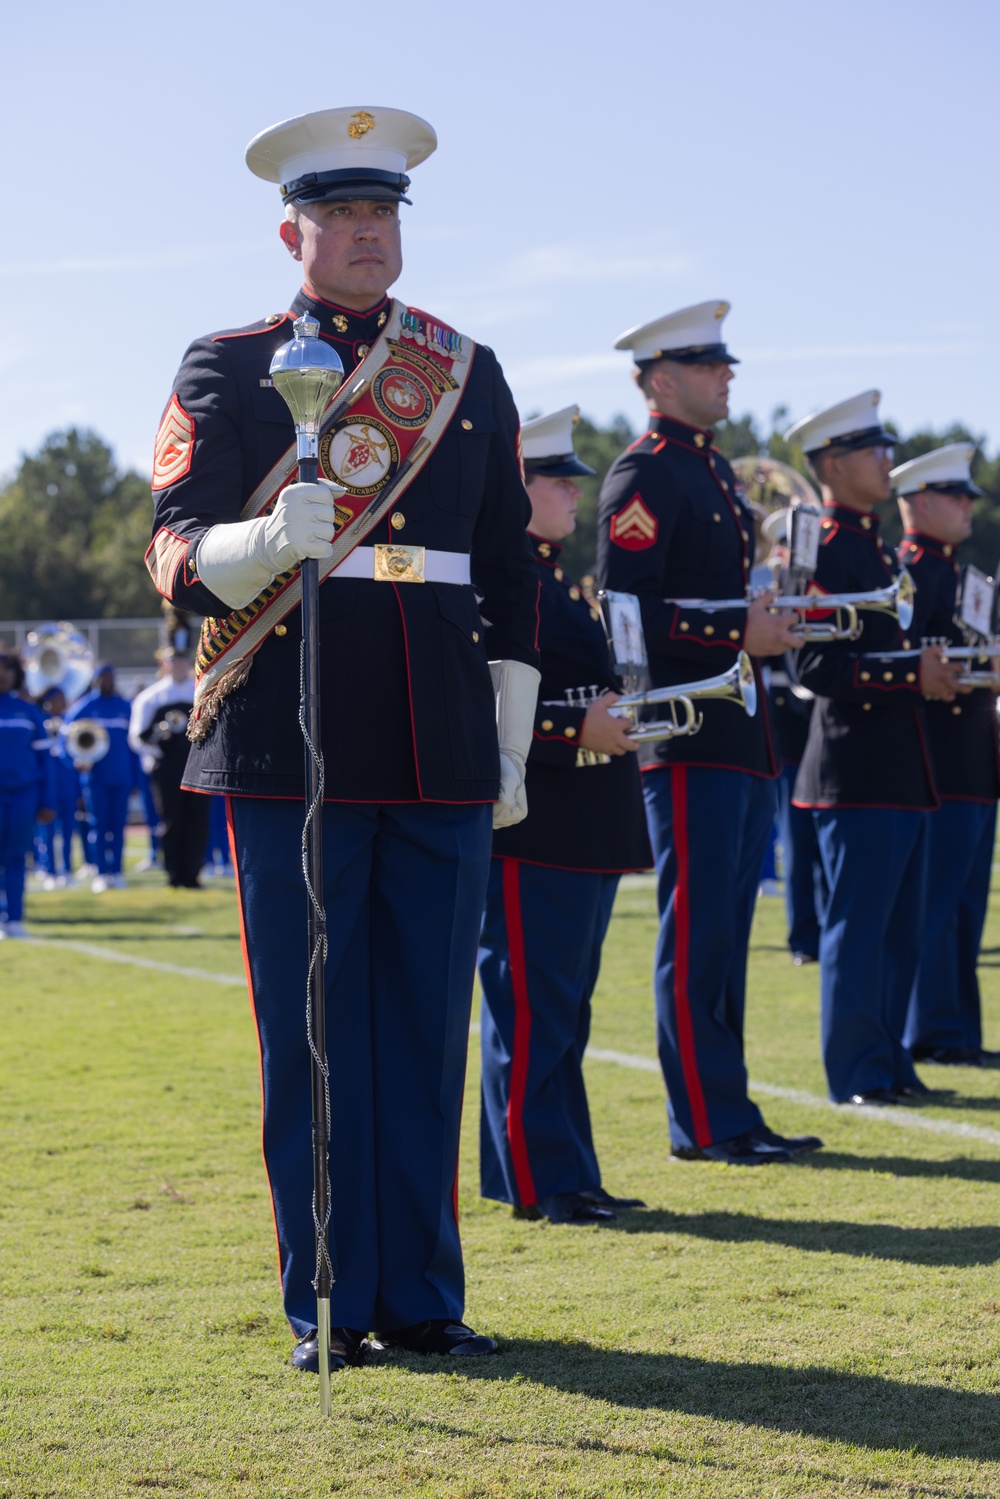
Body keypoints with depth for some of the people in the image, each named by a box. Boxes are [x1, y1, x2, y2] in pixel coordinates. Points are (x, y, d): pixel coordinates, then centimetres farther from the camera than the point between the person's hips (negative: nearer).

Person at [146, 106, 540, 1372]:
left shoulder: (471, 373, 14)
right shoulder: (226, 368, 4)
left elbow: (509, 568, 16)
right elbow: (179, 557, -3)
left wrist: (511, 745, 12)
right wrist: (268, 539, -26)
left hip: (442, 745, 3)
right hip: (291, 741, -3)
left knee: (428, 1023, 6)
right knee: (312, 1030, 0)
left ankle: (422, 1294, 15)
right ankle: (330, 1304, 10)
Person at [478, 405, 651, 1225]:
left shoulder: (565, 579, 19)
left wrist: (622, 730, 14)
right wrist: (579, 726, -23)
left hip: (584, 833, 10)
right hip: (528, 832, -10)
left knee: (563, 1007, 13)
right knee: (532, 1007, -5)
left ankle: (562, 1173, 19)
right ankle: (541, 1181, 0)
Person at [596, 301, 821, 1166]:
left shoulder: (713, 470, 20)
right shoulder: (644, 477, -9)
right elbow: (625, 611, -17)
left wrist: (770, 617, 9)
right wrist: (738, 631, -19)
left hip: (742, 742, 9)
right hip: (688, 739, -9)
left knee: (723, 932, 11)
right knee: (697, 932, -6)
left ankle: (727, 1115, 16)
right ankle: (708, 1122, -2)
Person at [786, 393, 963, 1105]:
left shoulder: (875, 547, 18)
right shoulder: (825, 549, -12)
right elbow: (817, 666, -19)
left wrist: (936, 668, 12)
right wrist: (912, 675, -21)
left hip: (902, 772, 10)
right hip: (859, 772, -10)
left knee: (898, 930, 13)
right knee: (859, 926, -4)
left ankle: (890, 1065, 20)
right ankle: (858, 1074, 1)